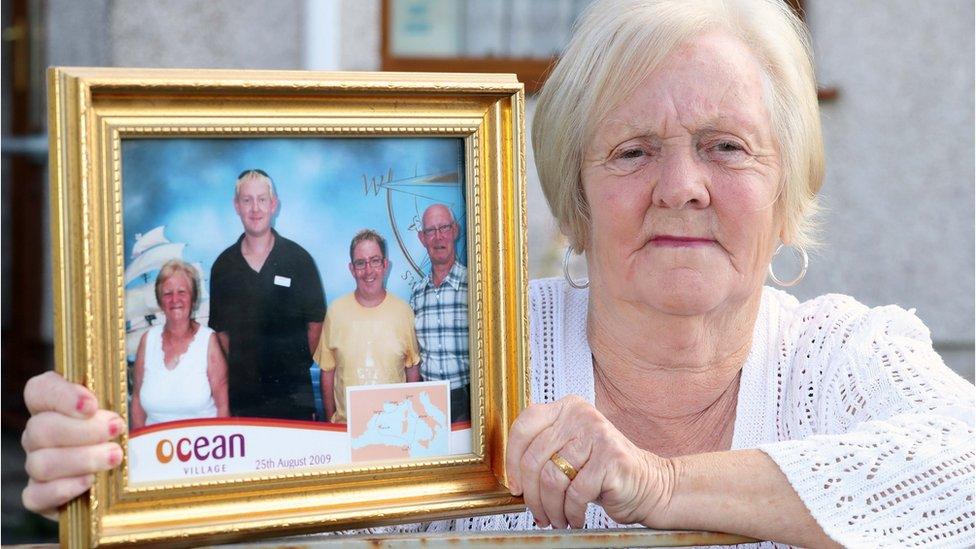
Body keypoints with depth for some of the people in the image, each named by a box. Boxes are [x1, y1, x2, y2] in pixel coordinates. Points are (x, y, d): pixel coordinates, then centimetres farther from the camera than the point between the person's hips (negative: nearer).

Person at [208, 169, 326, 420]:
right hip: (242, 389, 2)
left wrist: (299, 364, 2)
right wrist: (234, 366, 4)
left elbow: (315, 322, 4)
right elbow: (220, 328, 12)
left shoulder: (298, 259, 0)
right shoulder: (223, 265, 7)